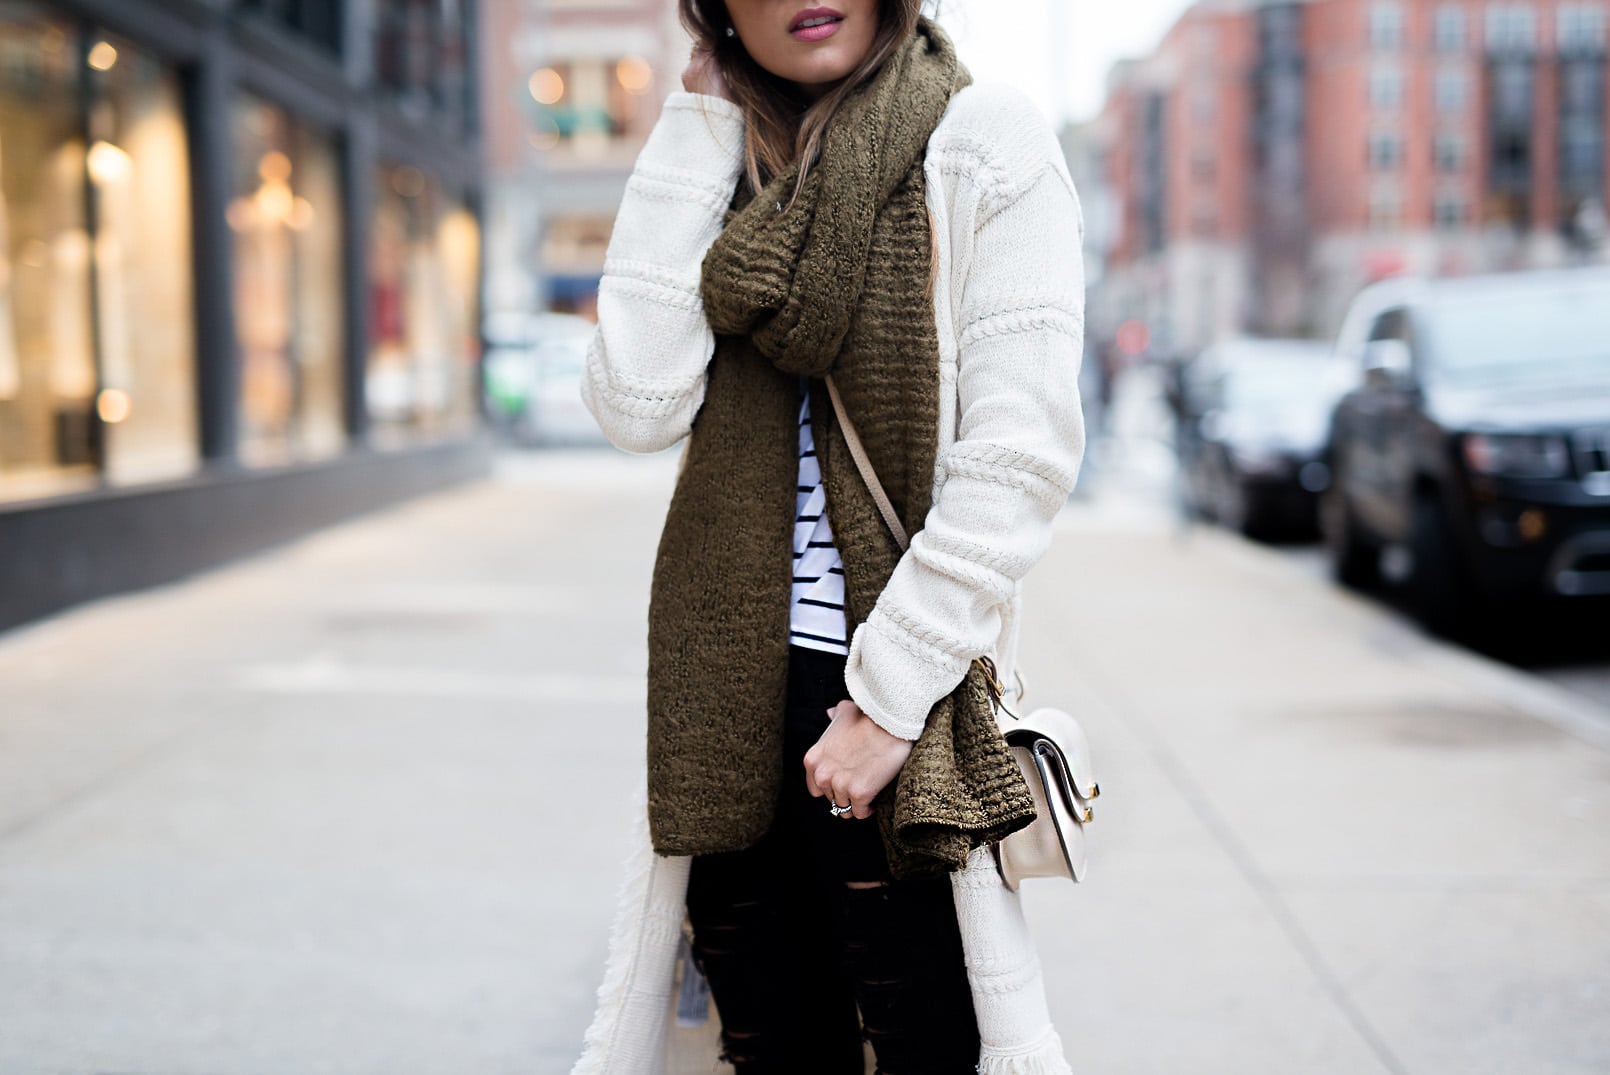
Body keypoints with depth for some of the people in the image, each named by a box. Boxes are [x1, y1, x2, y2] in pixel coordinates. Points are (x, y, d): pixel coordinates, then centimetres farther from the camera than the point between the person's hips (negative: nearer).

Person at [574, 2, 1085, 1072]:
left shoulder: (984, 140, -3)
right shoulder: (733, 179, 12)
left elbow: (1023, 452, -11)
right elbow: (639, 405, -5)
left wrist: (890, 694, -15)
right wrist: (696, 135, -2)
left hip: (891, 704, -5)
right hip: (728, 688, 5)